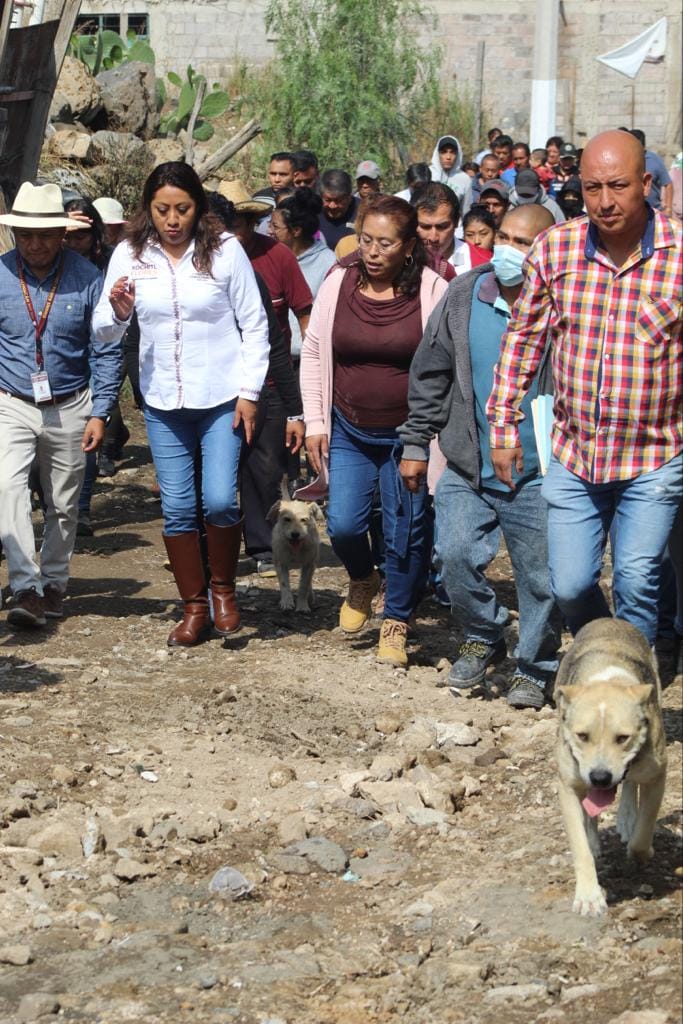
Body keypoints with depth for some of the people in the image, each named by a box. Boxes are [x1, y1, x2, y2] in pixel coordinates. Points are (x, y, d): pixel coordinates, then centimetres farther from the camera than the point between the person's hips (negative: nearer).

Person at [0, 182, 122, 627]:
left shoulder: (87, 278, -7)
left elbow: (106, 351, -2)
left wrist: (100, 414, -6)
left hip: (69, 408, 1)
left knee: (64, 505, 11)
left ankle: (53, 584, 29)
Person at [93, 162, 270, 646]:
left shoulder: (225, 249, -7)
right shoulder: (129, 255, -1)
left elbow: (254, 325, -2)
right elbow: (103, 329, 3)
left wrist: (249, 392, -7)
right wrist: (117, 311, -20)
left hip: (222, 398, -3)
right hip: (163, 401, 3)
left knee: (219, 500, -11)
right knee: (177, 507, 5)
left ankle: (223, 588, 14)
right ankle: (195, 606, 18)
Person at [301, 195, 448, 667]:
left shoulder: (433, 290, -10)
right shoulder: (339, 283, -3)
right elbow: (313, 352, 7)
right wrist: (315, 422, 3)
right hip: (349, 431, 2)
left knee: (407, 533, 1)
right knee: (343, 525, -4)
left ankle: (396, 624, 21)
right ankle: (363, 581, 30)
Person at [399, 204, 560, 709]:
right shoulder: (463, 297, 2)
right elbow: (430, 374, 9)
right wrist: (416, 443, 8)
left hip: (536, 475, -2)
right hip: (467, 468, 2)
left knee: (540, 576, 4)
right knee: (456, 557, -7)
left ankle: (535, 668, 23)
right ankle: (484, 638, 20)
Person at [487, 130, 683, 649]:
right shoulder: (554, 248, -3)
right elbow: (523, 338, 7)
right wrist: (503, 426, 7)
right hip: (573, 455, 3)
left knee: (636, 582, -4)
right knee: (570, 585, 5)